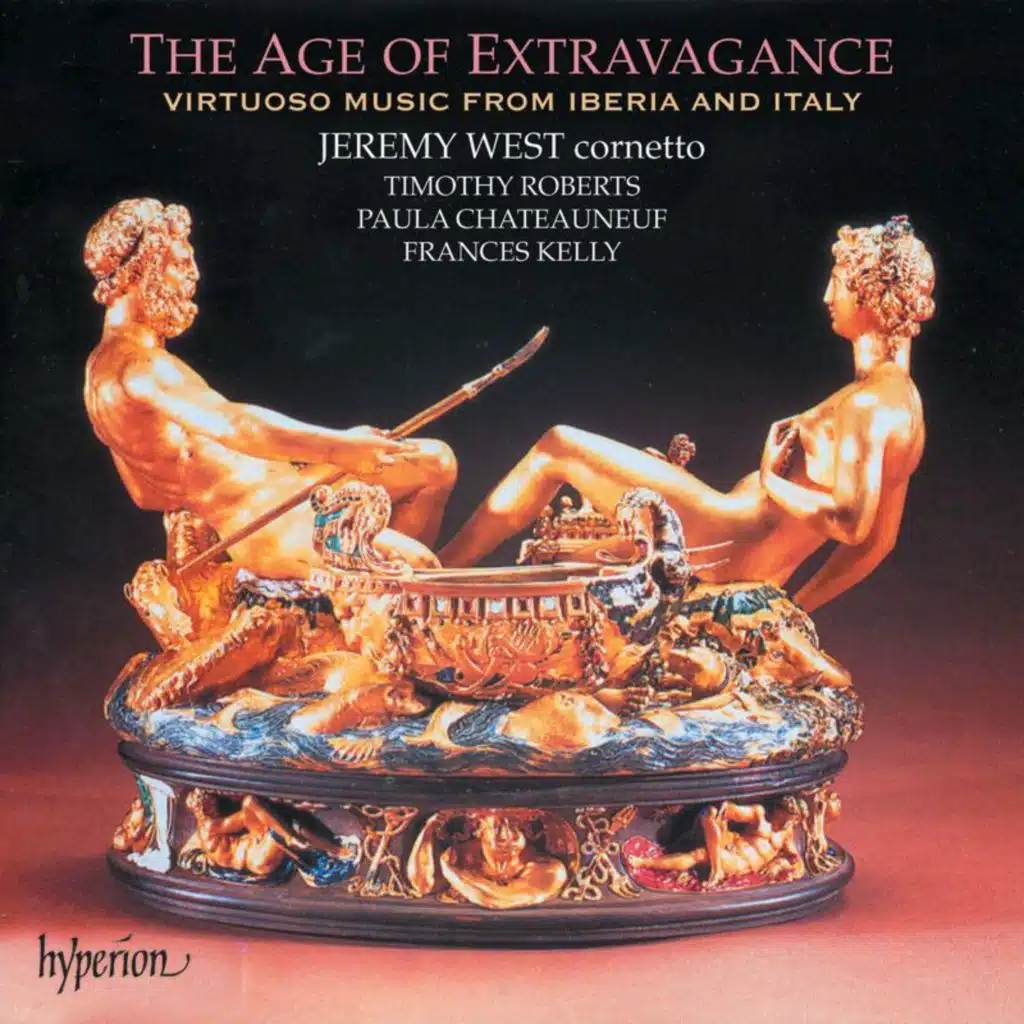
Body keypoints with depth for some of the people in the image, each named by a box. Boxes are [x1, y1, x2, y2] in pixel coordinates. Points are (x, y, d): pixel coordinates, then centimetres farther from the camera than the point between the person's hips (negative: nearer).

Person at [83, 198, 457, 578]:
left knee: (435, 462, 10)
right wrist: (337, 447, -36)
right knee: (417, 565, -23)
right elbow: (230, 425, -33)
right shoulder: (132, 365, -18)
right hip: (258, 526, -10)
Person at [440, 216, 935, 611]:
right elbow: (876, 542, 16)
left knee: (557, 448, -3)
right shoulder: (902, 400, 12)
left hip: (734, 541, -11)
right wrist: (793, 604, 21)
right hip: (753, 567, 11)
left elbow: (851, 522, -30)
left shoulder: (868, 403, -18)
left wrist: (770, 482, -15)